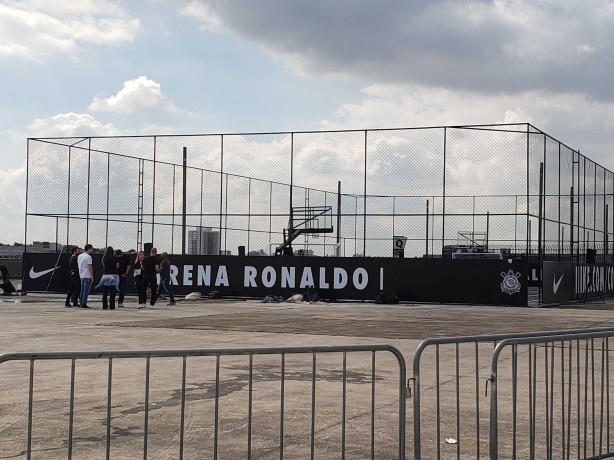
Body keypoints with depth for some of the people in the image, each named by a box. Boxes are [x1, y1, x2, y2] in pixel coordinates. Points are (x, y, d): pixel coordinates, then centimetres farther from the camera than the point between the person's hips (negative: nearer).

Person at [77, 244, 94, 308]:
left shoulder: (79, 256, 11)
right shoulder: (88, 257, -14)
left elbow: (78, 264, 17)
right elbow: (90, 267, -16)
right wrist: (92, 276, -11)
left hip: (81, 275, 8)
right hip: (87, 276, -8)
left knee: (82, 290, 14)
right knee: (86, 290, -5)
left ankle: (81, 303, 16)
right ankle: (83, 304, -7)